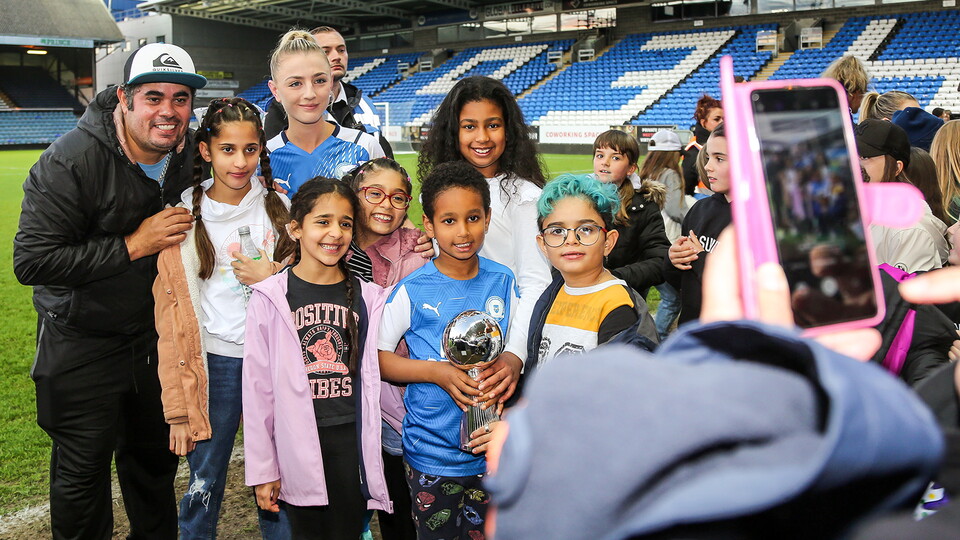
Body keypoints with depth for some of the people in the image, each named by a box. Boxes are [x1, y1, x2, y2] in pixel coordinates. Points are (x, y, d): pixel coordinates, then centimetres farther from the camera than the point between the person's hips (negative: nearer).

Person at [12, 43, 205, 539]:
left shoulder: (191, 153, -5)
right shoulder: (70, 160, -22)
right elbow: (31, 261, -26)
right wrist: (134, 245, -27)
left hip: (154, 332, 5)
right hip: (82, 342, -5)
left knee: (156, 458, 20)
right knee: (84, 468, 6)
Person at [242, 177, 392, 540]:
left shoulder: (369, 298, 4)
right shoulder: (270, 299, -2)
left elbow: (376, 379, 9)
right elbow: (257, 387, -1)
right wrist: (262, 470, -1)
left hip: (353, 444, 2)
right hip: (298, 446, -1)